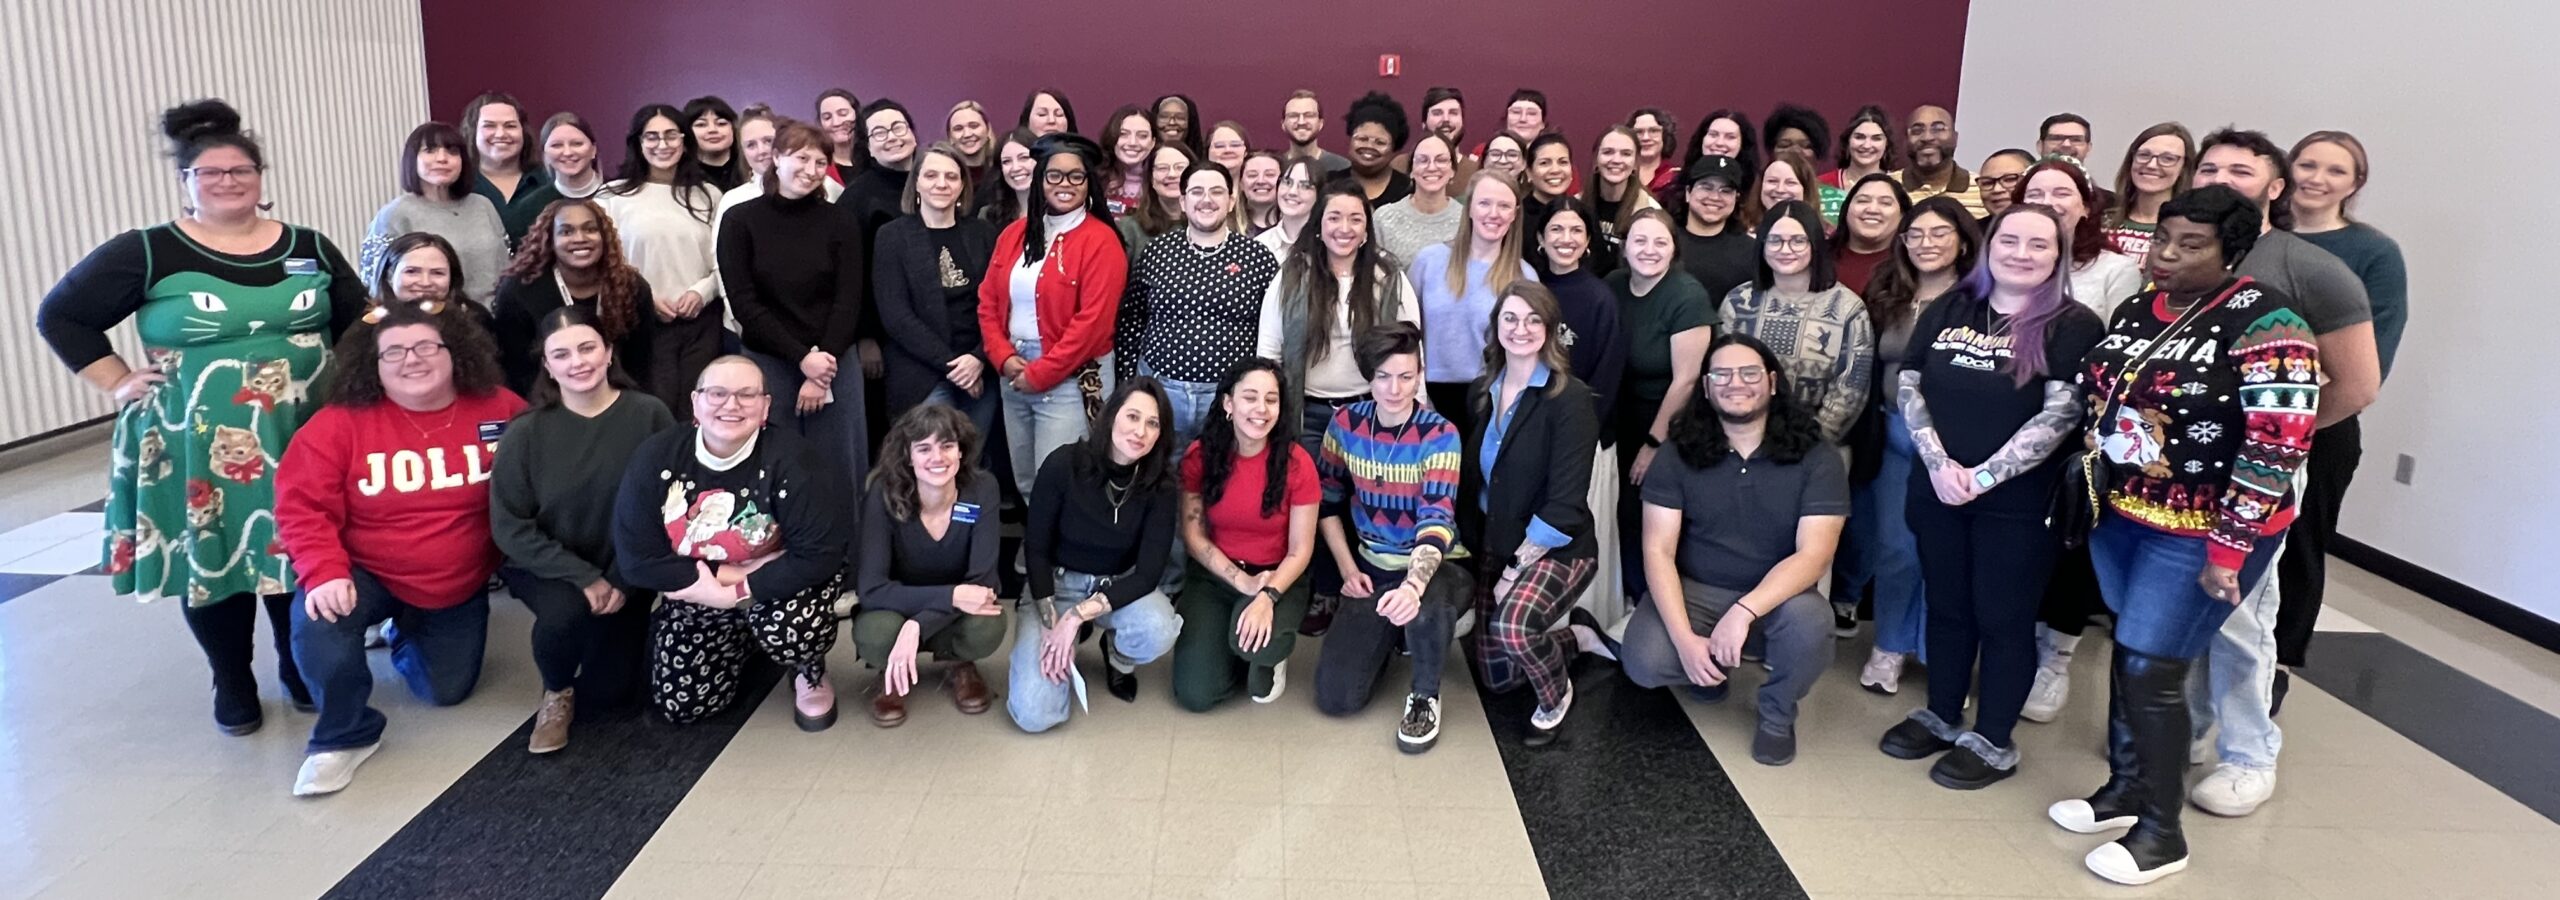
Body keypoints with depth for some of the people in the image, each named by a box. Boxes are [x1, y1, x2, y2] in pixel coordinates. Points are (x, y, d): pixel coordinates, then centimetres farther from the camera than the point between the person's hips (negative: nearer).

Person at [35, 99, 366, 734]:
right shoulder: (147, 254, -4)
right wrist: (118, 383, -3)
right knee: (210, 561, 7)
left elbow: (361, 321, 13)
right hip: (196, 450, -2)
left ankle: (301, 669, 29)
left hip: (303, 441, 2)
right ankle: (233, 685, 25)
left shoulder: (308, 248, 5)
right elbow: (60, 316, 3)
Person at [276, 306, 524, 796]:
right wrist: (326, 573, -29)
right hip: (370, 574, -2)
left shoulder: (501, 412, -12)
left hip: (461, 587, 2)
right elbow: (302, 505, -15)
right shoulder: (339, 423, -15)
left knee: (447, 690, 11)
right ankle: (345, 736, -6)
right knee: (317, 622, -33)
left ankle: (406, 637, 48)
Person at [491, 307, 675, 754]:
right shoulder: (526, 432, -13)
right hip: (547, 567, -1)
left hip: (623, 572, 1)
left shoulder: (649, 415, -13)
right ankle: (556, 694, -1)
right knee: (565, 611, -35)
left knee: (612, 693, 1)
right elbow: (509, 526, -12)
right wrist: (584, 577, -20)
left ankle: (606, 640, 37)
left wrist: (623, 579, -17)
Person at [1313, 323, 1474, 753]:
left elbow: (1437, 520, -28)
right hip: (1373, 568, 4)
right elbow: (1327, 500, 7)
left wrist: (1413, 585, -46)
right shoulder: (1345, 424, -5)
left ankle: (1425, 696, -10)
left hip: (1435, 566, -4)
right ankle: (1388, 639, 24)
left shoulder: (1440, 435, -17)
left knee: (1424, 608, -43)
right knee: (1335, 697, -9)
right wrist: (1348, 570, -2)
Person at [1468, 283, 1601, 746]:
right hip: (1498, 547, 7)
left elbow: (1565, 502, -20)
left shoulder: (1569, 398, -16)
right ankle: (1569, 641, 40)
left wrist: (1518, 568, -19)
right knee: (1495, 675, 11)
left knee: (1514, 624, -34)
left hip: (1558, 550, -7)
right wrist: (1498, 559, 0)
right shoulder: (1483, 393, 4)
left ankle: (1556, 695, -2)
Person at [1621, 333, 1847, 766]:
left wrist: (1744, 612, -34)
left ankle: (1777, 715, 0)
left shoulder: (1815, 457, -10)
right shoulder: (1678, 454, -8)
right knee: (1643, 662, -26)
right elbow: (1658, 550, -11)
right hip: (1695, 588, 1)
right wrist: (1685, 638, -25)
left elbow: (1813, 554, -18)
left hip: (1777, 592, -1)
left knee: (1810, 628, -35)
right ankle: (1710, 669, 13)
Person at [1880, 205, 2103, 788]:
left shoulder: (2074, 326, -6)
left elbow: (2061, 415, -15)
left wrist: (1983, 477, -18)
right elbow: (1907, 387, 3)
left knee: (2003, 617, 6)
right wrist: (1939, 464, -11)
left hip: (2018, 501, -4)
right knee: (1947, 607, 15)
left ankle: (1994, 743, 19)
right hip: (1936, 489, 4)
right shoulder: (1948, 310, 7)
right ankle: (1941, 717, 31)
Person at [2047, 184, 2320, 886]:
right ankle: (2124, 789, 33)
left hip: (2200, 534, -7)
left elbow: (2279, 445, -21)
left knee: (2152, 669, -4)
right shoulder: (2136, 310, 6)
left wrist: (2228, 548, -21)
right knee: (2126, 655, 16)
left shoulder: (2263, 321, -16)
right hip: (2119, 517, 7)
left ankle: (2163, 833, 12)